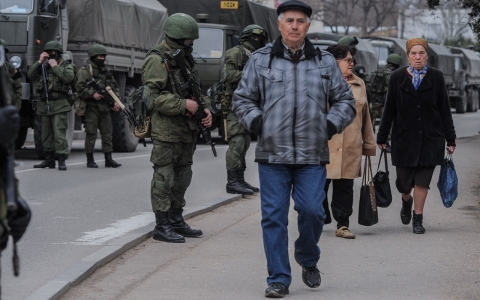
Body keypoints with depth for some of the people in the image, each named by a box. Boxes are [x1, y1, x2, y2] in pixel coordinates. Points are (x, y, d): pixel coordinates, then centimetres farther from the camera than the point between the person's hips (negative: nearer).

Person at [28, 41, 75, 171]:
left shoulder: (66, 66, 3)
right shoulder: (43, 66, 17)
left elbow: (68, 77, -18)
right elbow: (30, 75, 5)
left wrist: (55, 66, -11)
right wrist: (39, 62, -3)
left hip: (59, 106, -6)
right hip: (44, 105, 6)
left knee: (59, 133, -12)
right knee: (46, 134, 10)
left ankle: (62, 160, -12)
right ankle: (49, 160, 17)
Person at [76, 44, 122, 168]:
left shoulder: (106, 71, 18)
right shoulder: (85, 71, -3)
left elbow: (114, 87, 19)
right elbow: (79, 88, -12)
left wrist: (116, 101, 4)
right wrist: (92, 94, -23)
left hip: (104, 108, 6)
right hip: (91, 108, -6)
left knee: (107, 133, 5)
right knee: (91, 134, -2)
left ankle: (108, 159, 8)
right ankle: (90, 160, 6)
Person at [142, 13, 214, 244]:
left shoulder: (185, 59, 17)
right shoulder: (157, 60, -11)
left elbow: (197, 90, 25)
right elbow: (153, 97, -19)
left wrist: (206, 108, 6)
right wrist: (184, 105, -21)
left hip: (186, 131, 9)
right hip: (166, 131, -9)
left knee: (182, 178, 14)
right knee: (164, 178, -4)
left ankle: (176, 222, 24)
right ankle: (162, 226, 0)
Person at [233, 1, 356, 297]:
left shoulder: (325, 62, 10)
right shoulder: (260, 60, 7)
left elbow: (345, 101, 15)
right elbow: (243, 99, 12)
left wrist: (331, 125, -1)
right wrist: (256, 122, -6)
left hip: (312, 155, 0)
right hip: (272, 154, 0)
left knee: (312, 210, -6)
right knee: (274, 217, -1)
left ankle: (308, 258, 25)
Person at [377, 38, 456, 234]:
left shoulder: (436, 77, 1)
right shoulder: (397, 77, 0)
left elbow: (445, 110, 4)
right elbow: (389, 110, 4)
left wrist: (450, 138, 3)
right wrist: (382, 137, 4)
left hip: (430, 137, 0)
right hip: (404, 137, 0)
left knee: (422, 180, -2)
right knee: (404, 181, 4)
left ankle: (418, 218, 12)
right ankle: (406, 201, 38)